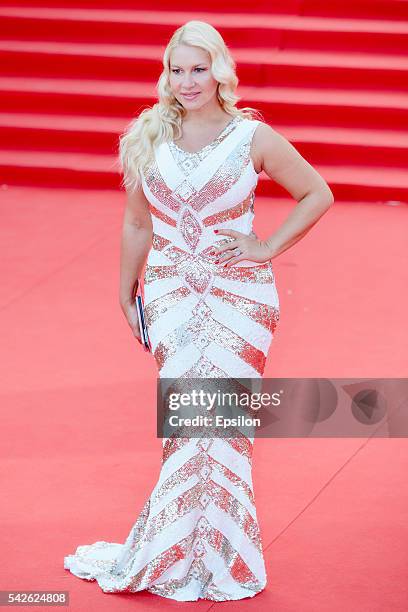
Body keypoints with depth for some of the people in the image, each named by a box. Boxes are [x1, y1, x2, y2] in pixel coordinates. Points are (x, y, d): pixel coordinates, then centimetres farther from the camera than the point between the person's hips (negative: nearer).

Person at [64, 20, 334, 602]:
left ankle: (219, 557, 14)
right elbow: (137, 223, 13)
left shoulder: (253, 138, -4)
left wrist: (267, 247, -1)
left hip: (238, 294, -2)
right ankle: (179, 557, 13)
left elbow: (318, 194, 6)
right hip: (171, 293, 2)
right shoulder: (149, 139, 3)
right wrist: (126, 294, 17)